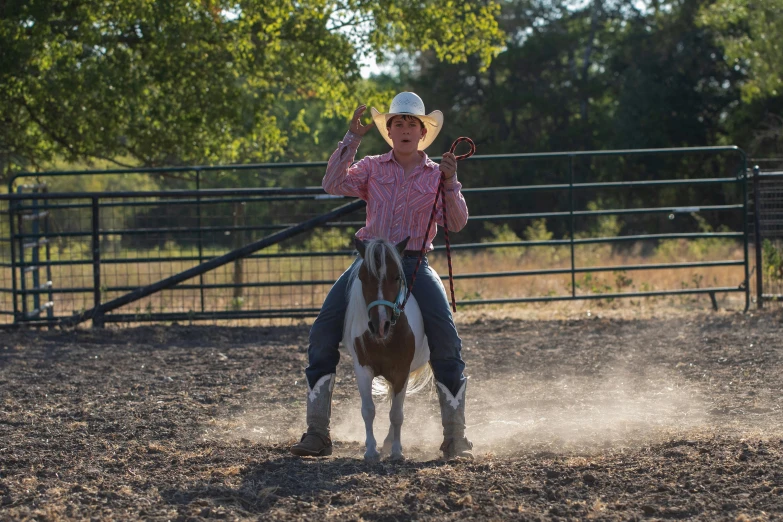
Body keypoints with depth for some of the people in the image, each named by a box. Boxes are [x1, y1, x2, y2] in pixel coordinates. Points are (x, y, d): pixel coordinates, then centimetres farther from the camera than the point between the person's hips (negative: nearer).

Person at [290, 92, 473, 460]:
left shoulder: (435, 174, 9)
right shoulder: (373, 168, 11)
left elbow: (457, 223, 0)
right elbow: (334, 185, -5)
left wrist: (450, 184, -14)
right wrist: (352, 139, -8)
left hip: (414, 263, -1)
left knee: (445, 335, -21)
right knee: (323, 331, -13)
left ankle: (455, 437, -12)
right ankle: (317, 433, -5)